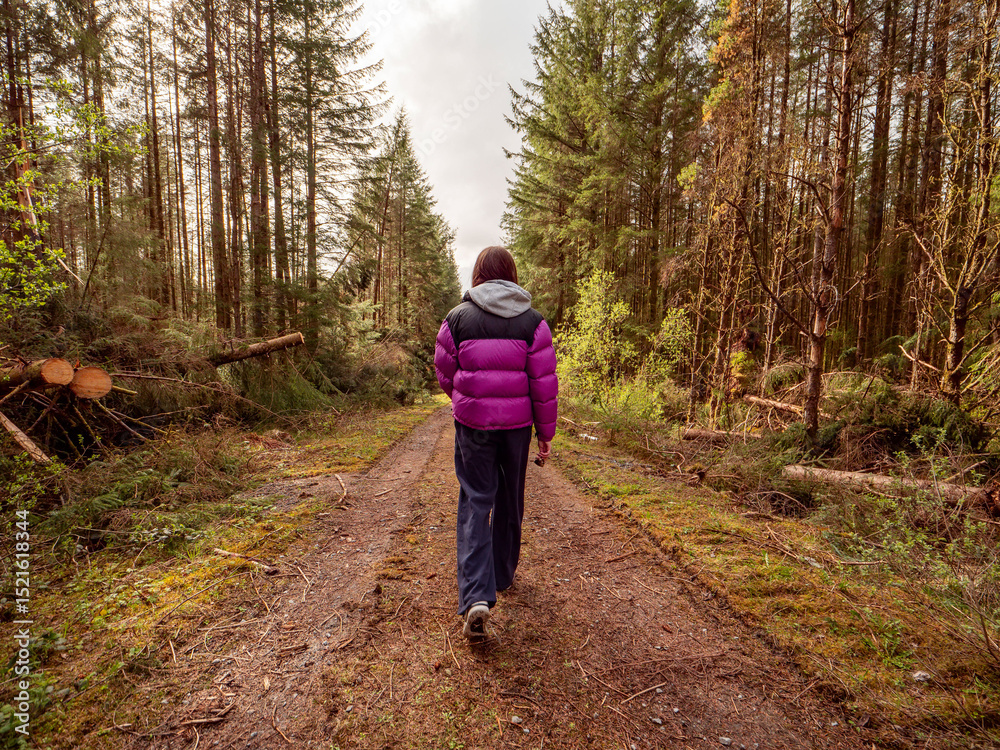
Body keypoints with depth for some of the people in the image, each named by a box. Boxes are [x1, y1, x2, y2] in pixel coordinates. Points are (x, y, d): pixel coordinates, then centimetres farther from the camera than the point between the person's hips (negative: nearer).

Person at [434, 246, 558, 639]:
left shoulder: (458, 318, -3)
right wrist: (546, 434, 4)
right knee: (510, 501, 18)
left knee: (475, 503, 5)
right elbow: (544, 384, -5)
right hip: (516, 424, 1)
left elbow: (445, 374, 4)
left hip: (472, 424, -1)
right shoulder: (532, 321, -4)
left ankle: (476, 595, -6)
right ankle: (503, 574, 37)